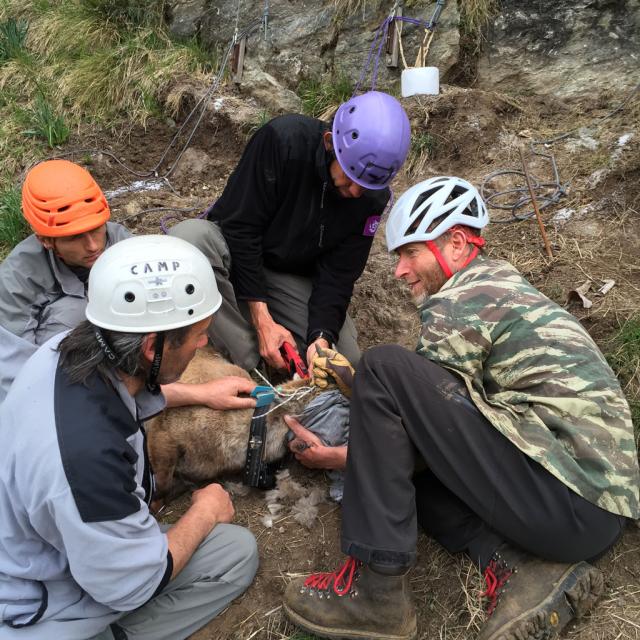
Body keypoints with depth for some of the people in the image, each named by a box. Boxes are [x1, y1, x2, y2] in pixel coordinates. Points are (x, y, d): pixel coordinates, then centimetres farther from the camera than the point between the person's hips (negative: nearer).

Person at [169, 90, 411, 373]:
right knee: (188, 236, -37)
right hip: (237, 252, -2)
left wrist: (321, 337, -28)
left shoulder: (373, 196, -14)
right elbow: (240, 228, -24)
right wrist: (264, 322, -28)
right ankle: (246, 359, -24)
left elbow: (338, 274, -11)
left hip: (294, 277, 3)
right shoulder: (283, 139, -26)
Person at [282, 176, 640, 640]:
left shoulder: (458, 302, -9)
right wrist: (352, 385, 14)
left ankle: (377, 590, -10)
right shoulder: (501, 283, 19)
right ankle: (522, 566, 0)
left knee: (385, 366, -13)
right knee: (398, 461, 18)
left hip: (566, 503, -10)